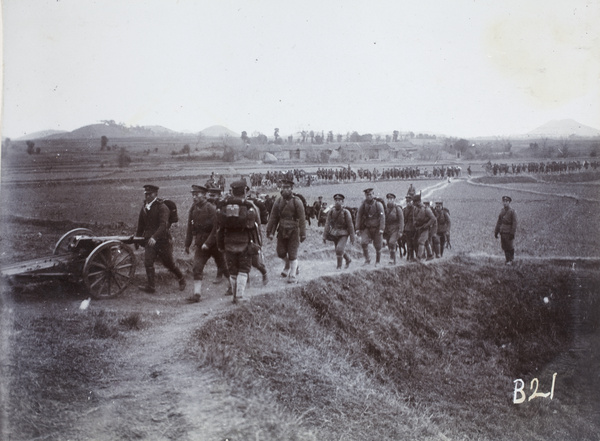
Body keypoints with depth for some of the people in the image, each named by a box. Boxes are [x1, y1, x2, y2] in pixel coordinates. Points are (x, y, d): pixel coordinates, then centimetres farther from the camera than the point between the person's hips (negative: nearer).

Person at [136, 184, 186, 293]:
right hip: (149, 240, 5)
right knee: (148, 263, -10)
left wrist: (154, 237, -35)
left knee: (168, 263, 6)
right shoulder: (144, 208, 9)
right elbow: (141, 226, 20)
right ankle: (150, 286, -6)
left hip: (162, 240, -5)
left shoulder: (162, 207, -12)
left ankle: (181, 279, 29)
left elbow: (163, 225, -24)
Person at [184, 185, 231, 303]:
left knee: (223, 267, 10)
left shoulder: (211, 208, -16)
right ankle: (197, 294, -8)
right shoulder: (193, 209, 2)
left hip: (214, 243, -4)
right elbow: (190, 227, 10)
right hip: (201, 244, 5)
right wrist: (187, 244, 11)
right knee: (197, 268, -9)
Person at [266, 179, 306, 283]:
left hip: (293, 231, -4)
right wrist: (270, 232, 3)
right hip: (282, 231, 4)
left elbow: (302, 219, -9)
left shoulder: (297, 202, -9)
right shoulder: (278, 201, 3)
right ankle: (288, 265, 36)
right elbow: (273, 217, 6)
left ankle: (292, 275, 10)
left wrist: (303, 234, -12)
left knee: (292, 254, -2)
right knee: (281, 252, 5)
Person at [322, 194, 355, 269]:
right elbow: (327, 224, -4)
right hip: (334, 234, 4)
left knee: (339, 249, -20)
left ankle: (339, 265, -1)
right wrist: (324, 236, -8)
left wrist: (352, 238, -6)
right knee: (339, 250, 17)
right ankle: (348, 260, 45)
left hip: (343, 234, -4)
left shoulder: (346, 212, -14)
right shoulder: (331, 212, -6)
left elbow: (350, 225, -9)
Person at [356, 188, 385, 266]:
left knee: (378, 246, 5)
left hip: (377, 228, -2)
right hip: (367, 228, 2)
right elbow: (358, 217, 4)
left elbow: (382, 217, -11)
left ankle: (377, 262, 24)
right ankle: (367, 260, -4)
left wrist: (381, 229, -18)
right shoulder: (363, 205, 0)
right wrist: (358, 229, -1)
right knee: (363, 242, -18)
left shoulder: (378, 204, -8)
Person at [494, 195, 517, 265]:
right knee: (504, 247, 6)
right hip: (502, 232, 5)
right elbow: (499, 222, 14)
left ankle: (511, 260, 13)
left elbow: (514, 223, -11)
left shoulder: (512, 212, -7)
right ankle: (507, 260, 15)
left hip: (509, 232, -5)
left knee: (510, 246, 1)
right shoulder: (502, 211, 10)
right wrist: (496, 232, 11)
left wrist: (512, 233, -16)